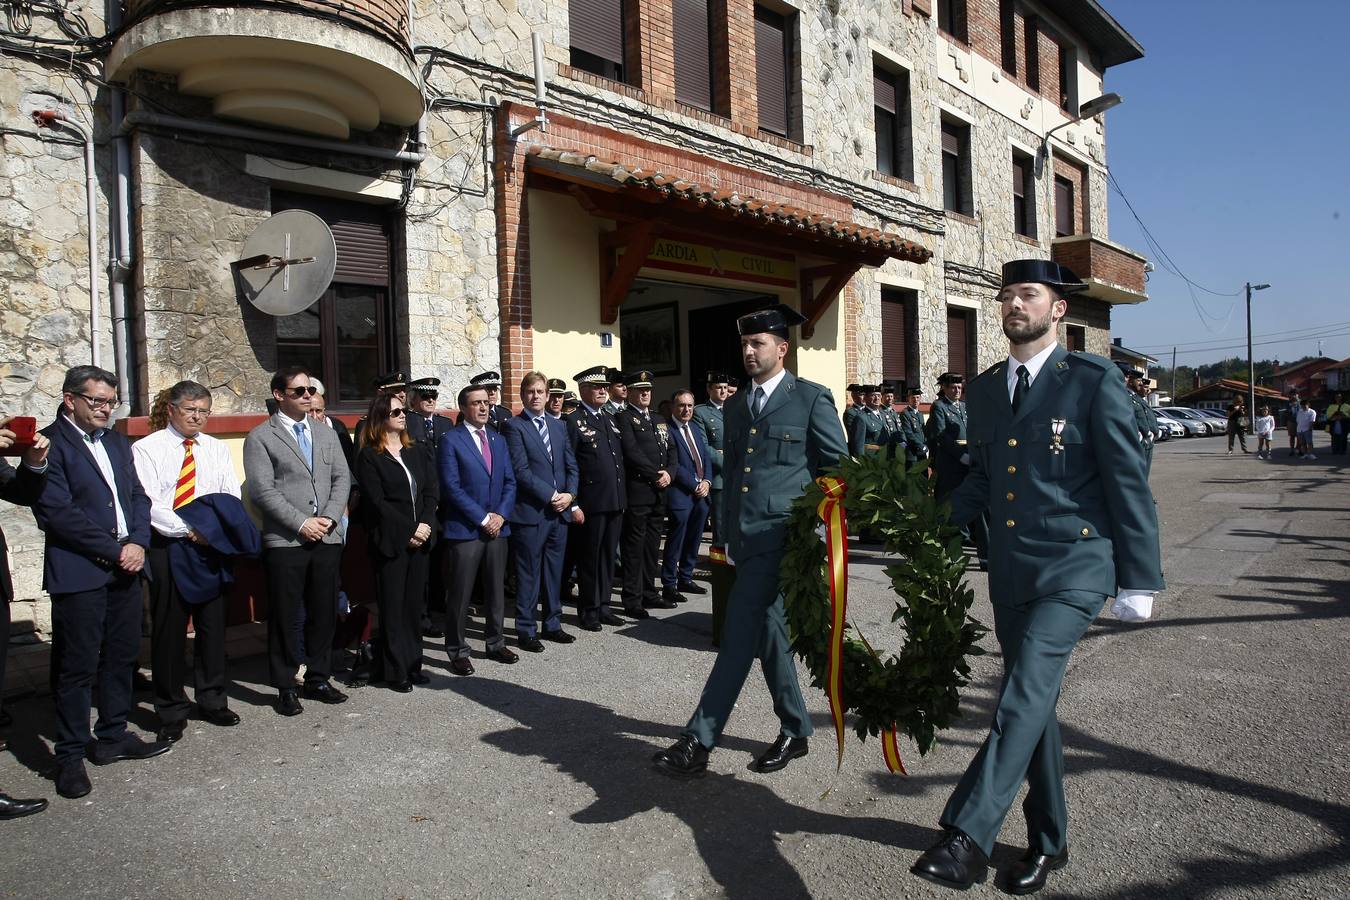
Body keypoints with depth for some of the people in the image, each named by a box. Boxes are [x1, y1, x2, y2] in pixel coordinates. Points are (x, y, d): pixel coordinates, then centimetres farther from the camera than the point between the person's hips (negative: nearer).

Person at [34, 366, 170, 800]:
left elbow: (138, 496, 14)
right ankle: (70, 756, 15)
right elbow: (57, 511, -15)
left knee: (122, 656, 14)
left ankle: (113, 736, 28)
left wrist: (138, 542, -3)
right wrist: (115, 550, -14)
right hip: (78, 572, -7)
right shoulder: (50, 443, -9)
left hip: (125, 567, 7)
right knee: (77, 666, 2)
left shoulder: (116, 442, 14)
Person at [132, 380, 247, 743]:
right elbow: (147, 504, -12)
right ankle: (171, 710, 17)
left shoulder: (217, 449, 9)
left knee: (213, 625, 10)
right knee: (168, 631, 4)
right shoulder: (147, 449, -3)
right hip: (167, 547, -3)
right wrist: (189, 530, -21)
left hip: (211, 547, 4)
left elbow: (232, 498, 4)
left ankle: (213, 701, 24)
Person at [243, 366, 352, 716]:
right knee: (286, 617, 3)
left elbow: (342, 478, 9)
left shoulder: (327, 434, 16)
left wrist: (329, 517, -6)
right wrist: (301, 523, -14)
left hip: (327, 539, 4)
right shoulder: (260, 437, 0)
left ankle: (318, 678, 23)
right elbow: (262, 490, -9)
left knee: (324, 613, 10)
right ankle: (285, 686, 16)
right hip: (285, 541, -4)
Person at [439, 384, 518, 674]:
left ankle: (496, 643, 27)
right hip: (464, 529, -5)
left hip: (497, 527, 6)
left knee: (496, 590, 13)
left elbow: (510, 482, 11)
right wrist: (483, 518, -14)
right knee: (460, 595, 1)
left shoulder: (498, 440, 13)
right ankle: (457, 651, 14)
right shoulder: (451, 440, -6)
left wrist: (501, 514, -5)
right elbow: (452, 486, -12)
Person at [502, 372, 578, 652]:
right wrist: (550, 495, -14)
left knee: (554, 572, 13)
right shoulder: (514, 427, -5)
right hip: (530, 512, -6)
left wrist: (569, 494, -4)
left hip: (560, 511, 6)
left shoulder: (559, 426, 15)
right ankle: (526, 630, 13)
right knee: (528, 574, 2)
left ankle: (552, 625, 24)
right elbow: (521, 471, -13)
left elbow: (571, 464, 12)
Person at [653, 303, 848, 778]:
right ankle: (794, 731, 29)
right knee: (768, 631, 13)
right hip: (746, 537, 7)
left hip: (781, 535, -7)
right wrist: (729, 534, 16)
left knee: (740, 635, -8)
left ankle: (698, 743, -3)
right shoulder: (736, 405, 16)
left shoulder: (811, 398, -2)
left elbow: (839, 467, -1)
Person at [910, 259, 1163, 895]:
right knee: (1032, 701, 14)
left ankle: (967, 840, -21)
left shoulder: (1093, 380, -6)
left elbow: (1128, 481, -6)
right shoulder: (984, 388, 11)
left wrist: (1139, 580, -7)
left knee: (1026, 692, -20)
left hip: (1074, 565, -6)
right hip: (1009, 570, 6)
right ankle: (1047, 840, 29)